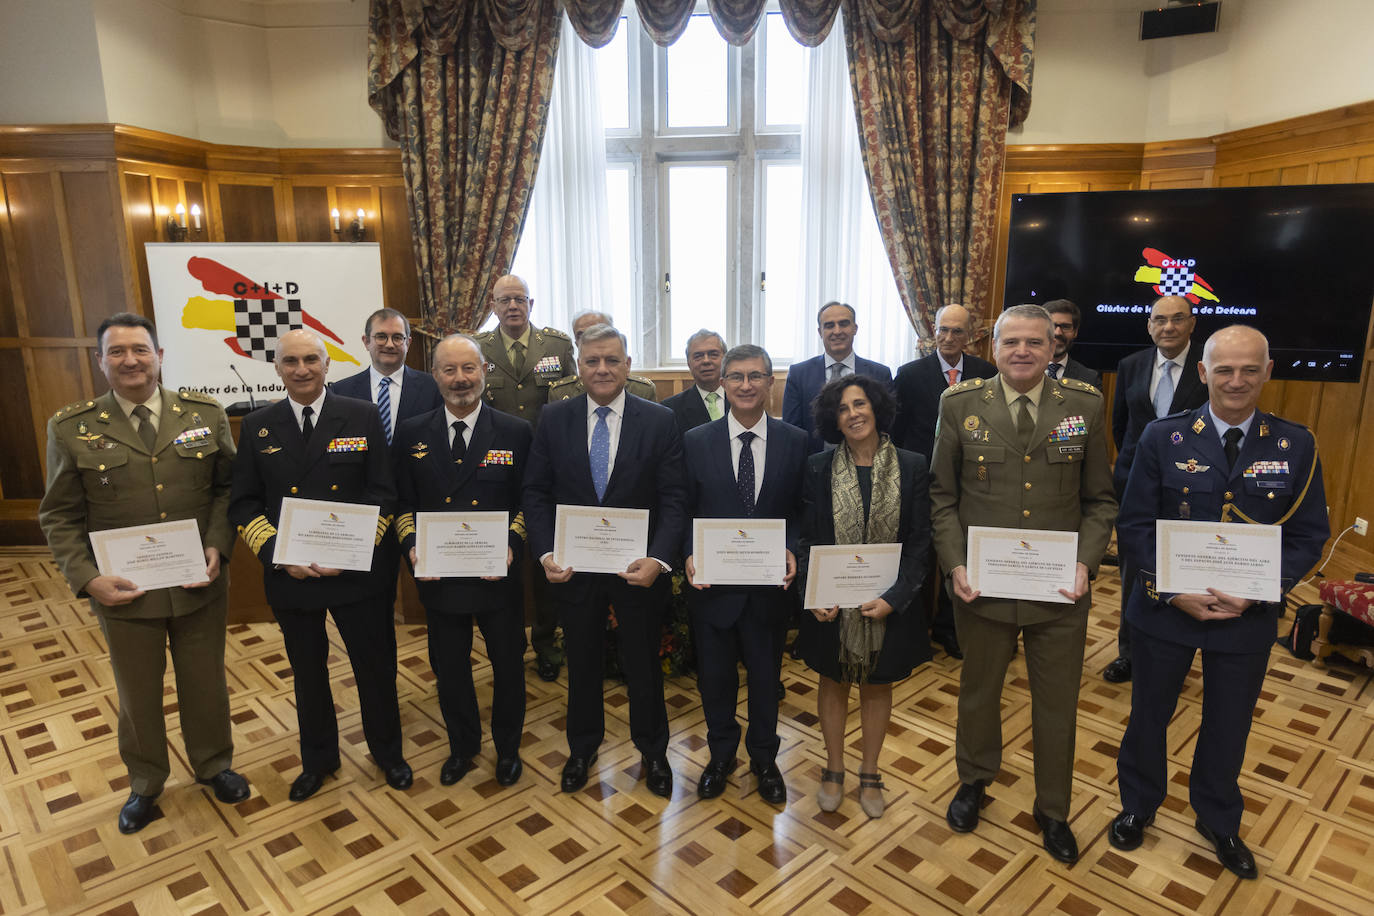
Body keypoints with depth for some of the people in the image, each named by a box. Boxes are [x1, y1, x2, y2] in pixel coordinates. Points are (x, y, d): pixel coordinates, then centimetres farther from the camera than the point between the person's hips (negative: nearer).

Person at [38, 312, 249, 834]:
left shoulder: (205, 413, -4)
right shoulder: (72, 428, -5)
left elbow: (228, 487, 0)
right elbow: (60, 516, -1)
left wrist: (217, 546, -14)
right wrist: (87, 577, -13)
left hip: (200, 585, 1)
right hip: (124, 592, 0)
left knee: (206, 682, 17)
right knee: (137, 693, 18)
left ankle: (213, 766, 42)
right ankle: (145, 785, 42)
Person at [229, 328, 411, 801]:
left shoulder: (363, 417, -5)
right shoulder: (257, 426, 1)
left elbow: (383, 495, -6)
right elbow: (243, 504, 2)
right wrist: (278, 554, -13)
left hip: (355, 571, -2)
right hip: (288, 574, 2)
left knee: (375, 667, 12)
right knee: (308, 673, 19)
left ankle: (387, 751, 36)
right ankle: (318, 758, 41)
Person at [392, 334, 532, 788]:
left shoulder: (516, 433, -5)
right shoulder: (411, 434, 1)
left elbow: (528, 501, -2)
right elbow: (403, 503, 6)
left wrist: (512, 545, -17)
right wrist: (412, 546, -10)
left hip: (498, 576, -1)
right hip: (439, 576, 2)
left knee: (508, 666, 14)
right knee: (449, 669, 18)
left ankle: (508, 748, 39)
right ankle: (462, 746, 43)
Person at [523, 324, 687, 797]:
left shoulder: (659, 421, -8)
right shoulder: (554, 419, -2)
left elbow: (673, 500, -10)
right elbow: (536, 493, -1)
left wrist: (658, 559, -23)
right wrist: (545, 553, -13)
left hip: (638, 568, -1)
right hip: (574, 567, 2)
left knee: (644, 664, 16)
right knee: (582, 662, 20)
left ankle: (652, 751, 40)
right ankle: (582, 747, 44)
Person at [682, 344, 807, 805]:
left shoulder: (795, 442, -2)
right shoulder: (696, 442, -3)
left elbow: (801, 511, 2)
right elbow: (685, 511, 0)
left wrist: (792, 551, -15)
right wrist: (690, 555, -15)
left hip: (769, 582, 0)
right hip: (713, 581, 0)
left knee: (765, 676, 18)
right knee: (714, 676, 17)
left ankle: (764, 759, 42)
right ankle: (721, 755, 42)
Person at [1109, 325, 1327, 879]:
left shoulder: (1296, 446, -4)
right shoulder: (1164, 438, -9)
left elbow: (1308, 536, -2)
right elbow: (1133, 526, -8)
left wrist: (1258, 591, -17)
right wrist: (1173, 590, -18)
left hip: (1248, 618, 1)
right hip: (1165, 609, -1)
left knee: (1229, 726, 20)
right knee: (1149, 714, 17)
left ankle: (1218, 822, 46)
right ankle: (1137, 807, 42)